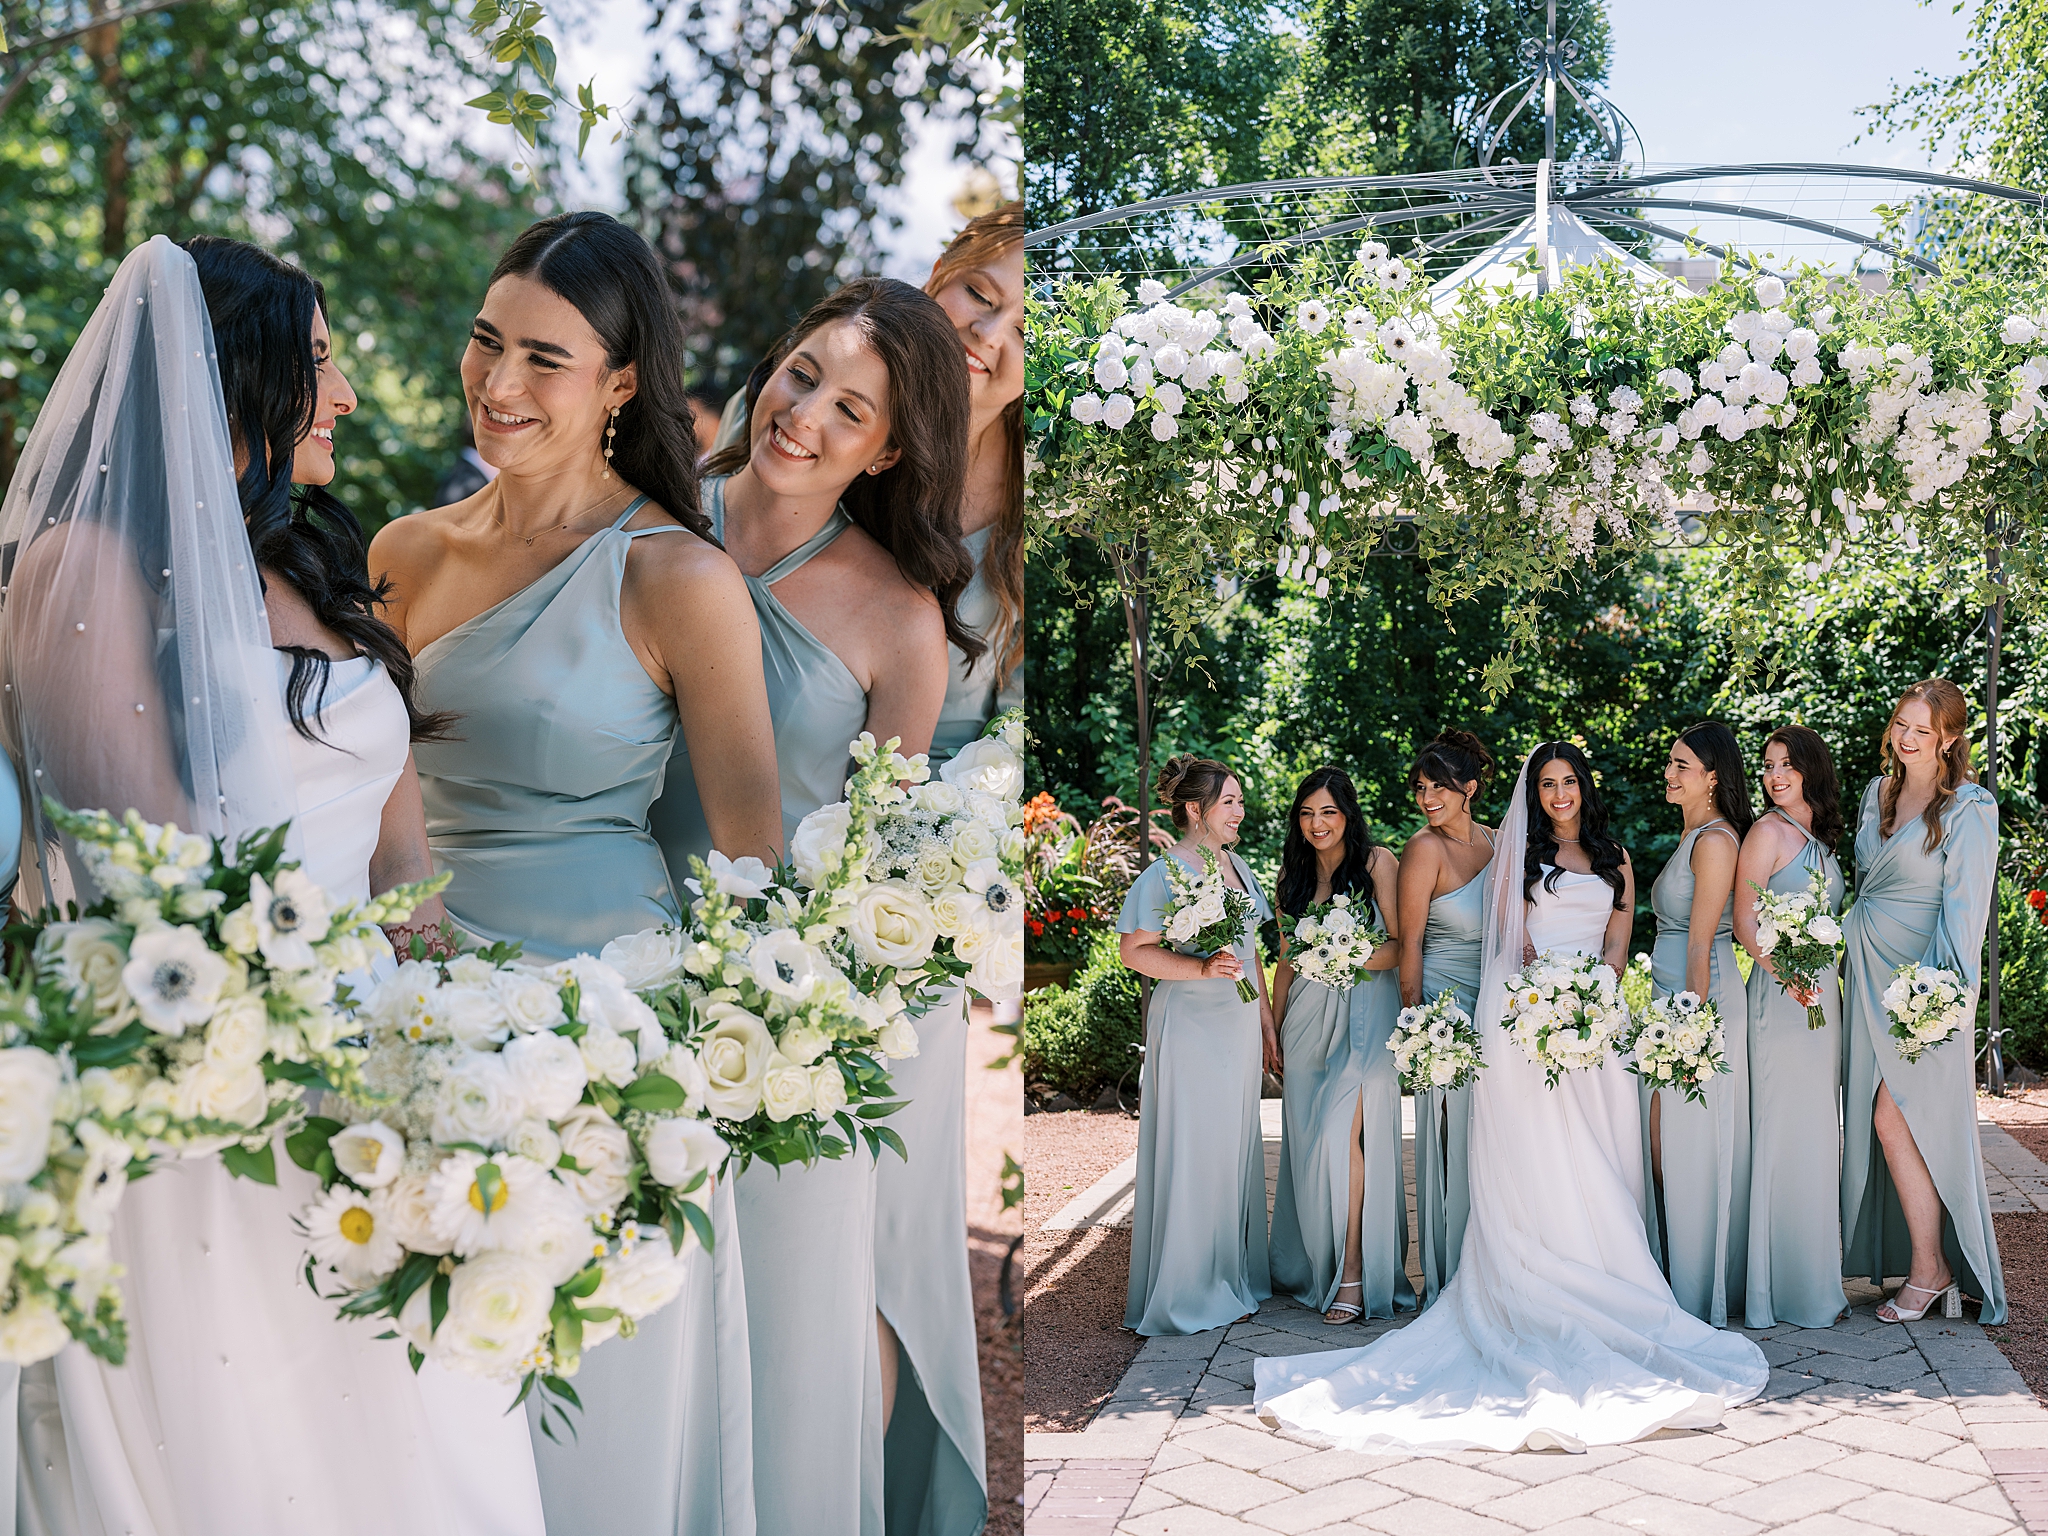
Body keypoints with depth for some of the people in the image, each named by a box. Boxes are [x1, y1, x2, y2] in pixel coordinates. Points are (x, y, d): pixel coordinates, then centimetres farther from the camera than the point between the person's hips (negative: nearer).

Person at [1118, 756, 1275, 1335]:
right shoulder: (1166, 872, -12)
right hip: (1189, 1026, -8)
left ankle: (1234, 1277, 23)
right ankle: (1188, 1291, 7)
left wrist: (1266, 1021, 18)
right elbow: (1134, 950, -15)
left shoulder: (1238, 867, 12)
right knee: (1190, 1153, -3)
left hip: (1239, 1025, 8)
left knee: (1236, 1150, 13)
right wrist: (1202, 968, -25)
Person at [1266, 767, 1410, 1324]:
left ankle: (1353, 1275, -10)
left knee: (1342, 1132, -15)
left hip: (1363, 1012, -5)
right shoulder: (1293, 873, 13)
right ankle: (1312, 1265, 15)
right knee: (1306, 1141, 3)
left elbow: (1401, 945, -6)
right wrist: (1273, 1030, 17)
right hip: (1307, 1014, 5)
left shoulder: (1377, 861, -2)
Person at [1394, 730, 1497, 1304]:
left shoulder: (1494, 842, 8)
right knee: (1452, 1141, -2)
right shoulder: (1426, 848, -9)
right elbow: (1409, 941, -9)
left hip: (1498, 1007, 6)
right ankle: (1448, 1279, 8)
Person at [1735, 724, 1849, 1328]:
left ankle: (1813, 1275, 20)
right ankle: (1786, 1287, 1)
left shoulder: (1819, 836, 16)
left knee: (1816, 1133, 12)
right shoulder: (1769, 831, -7)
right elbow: (1744, 923, -13)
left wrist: (1828, 978, 10)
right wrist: (1786, 974, -24)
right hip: (1780, 992, -8)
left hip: (1822, 992, 8)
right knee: (1786, 1130, -6)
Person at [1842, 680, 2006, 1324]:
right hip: (1868, 973, 7)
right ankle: (1927, 1264, 17)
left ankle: (1930, 1270, 3)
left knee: (1895, 1119, -9)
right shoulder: (1878, 792, 12)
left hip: (1926, 980, -7)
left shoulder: (1970, 807, -9)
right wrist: (1852, 951, 16)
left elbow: (1963, 907, -14)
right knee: (1871, 1118, 7)